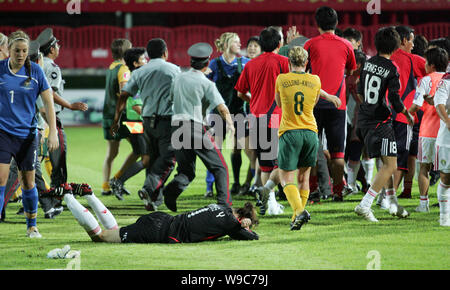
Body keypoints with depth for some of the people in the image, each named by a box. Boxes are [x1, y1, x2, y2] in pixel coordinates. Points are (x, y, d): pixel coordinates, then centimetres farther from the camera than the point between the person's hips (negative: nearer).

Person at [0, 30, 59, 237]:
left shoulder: (35, 71, -1)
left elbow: (48, 102, 1)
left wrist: (53, 131, -6)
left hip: (27, 134, 1)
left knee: (28, 182, 6)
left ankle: (31, 226, 22)